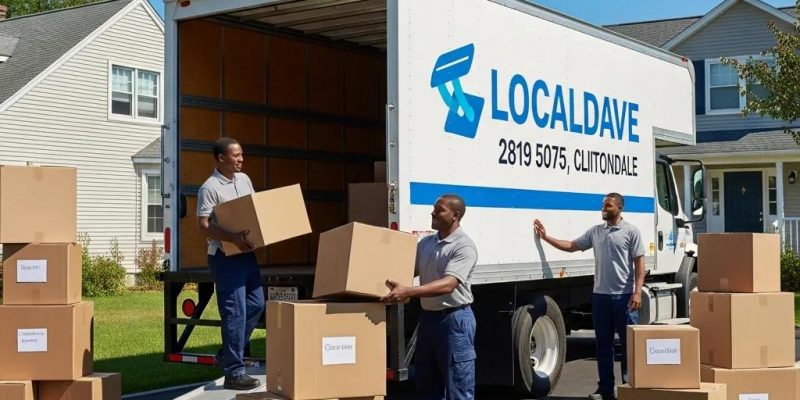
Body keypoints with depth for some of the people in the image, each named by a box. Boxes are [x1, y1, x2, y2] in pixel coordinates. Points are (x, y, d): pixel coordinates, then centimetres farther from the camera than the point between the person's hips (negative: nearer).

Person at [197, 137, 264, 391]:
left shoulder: (244, 180, 12)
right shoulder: (210, 188, -12)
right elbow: (204, 225, -19)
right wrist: (232, 238, -31)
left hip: (247, 253, 8)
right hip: (225, 256, -8)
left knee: (256, 305, 11)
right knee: (236, 312, -8)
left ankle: (226, 356, 25)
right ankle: (234, 372, -1)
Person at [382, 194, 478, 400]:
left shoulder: (464, 246, -14)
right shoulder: (425, 243, 11)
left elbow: (448, 284, -26)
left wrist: (408, 292, -36)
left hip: (454, 319, -8)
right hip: (428, 317, 8)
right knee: (426, 383, 15)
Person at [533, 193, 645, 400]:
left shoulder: (631, 231, -3)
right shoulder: (596, 231, 11)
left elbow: (639, 263, -7)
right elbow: (572, 246, 17)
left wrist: (637, 291, -15)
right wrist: (546, 237, 10)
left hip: (624, 296, -5)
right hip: (600, 295, 5)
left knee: (629, 343, 2)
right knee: (603, 344, 9)